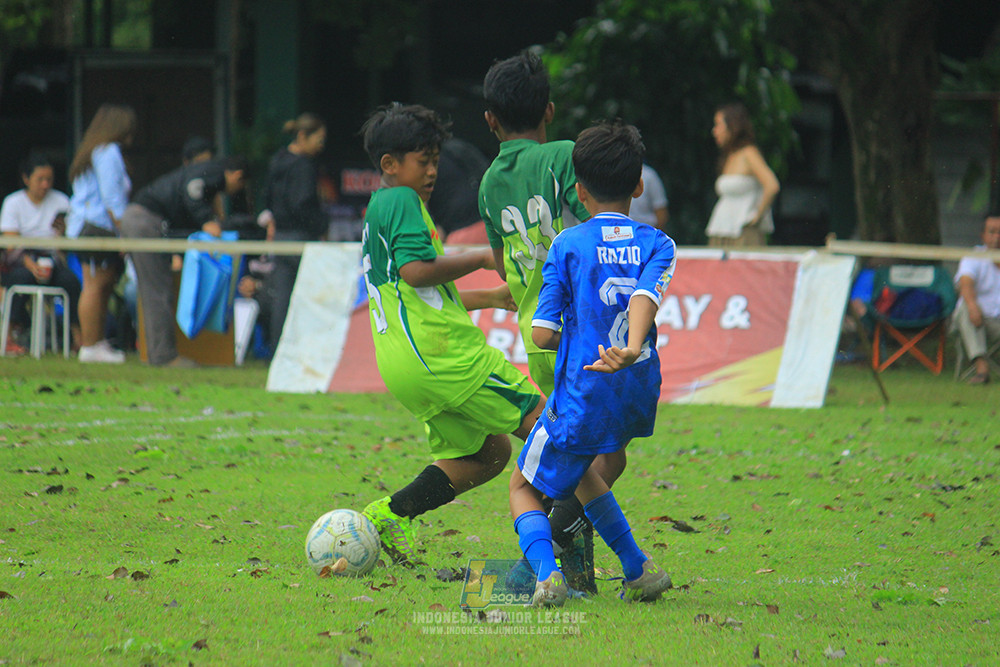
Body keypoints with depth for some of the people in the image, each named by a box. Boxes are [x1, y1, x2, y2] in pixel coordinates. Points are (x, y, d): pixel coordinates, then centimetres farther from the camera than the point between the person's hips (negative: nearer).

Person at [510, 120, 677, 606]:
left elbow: (542, 335, -9)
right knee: (578, 470, 31)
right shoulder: (657, 244, 3)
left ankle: (546, 571, -18)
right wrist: (632, 350, -37)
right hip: (638, 398, 5)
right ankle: (638, 571, 24)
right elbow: (647, 294, -19)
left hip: (581, 399, -5)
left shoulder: (568, 245, -5)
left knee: (524, 486, 11)